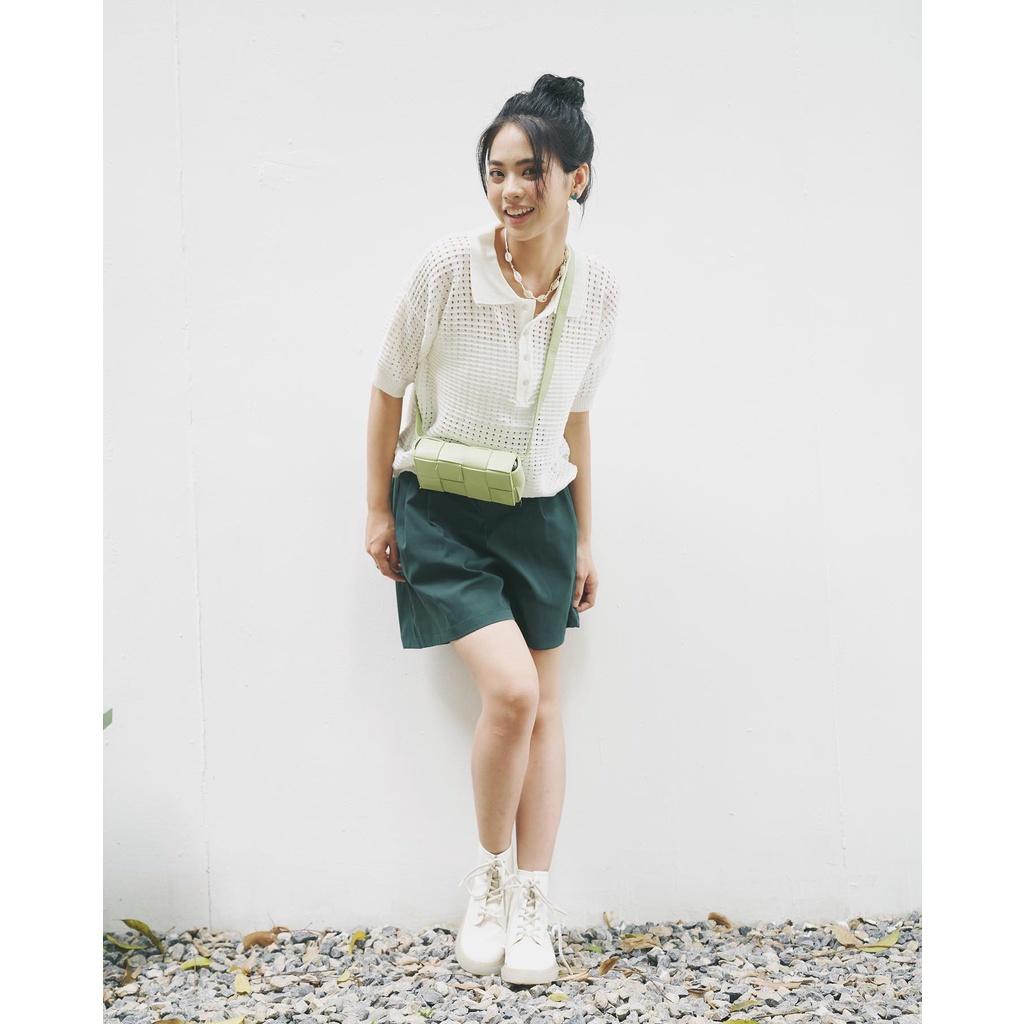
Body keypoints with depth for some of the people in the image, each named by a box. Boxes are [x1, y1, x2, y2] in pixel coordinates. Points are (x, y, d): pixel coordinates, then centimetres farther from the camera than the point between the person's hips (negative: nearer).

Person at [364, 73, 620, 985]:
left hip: (540, 514, 4)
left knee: (544, 709, 6)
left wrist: (583, 537, 11)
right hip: (443, 511, -4)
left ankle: (532, 909, 19)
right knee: (511, 689, -18)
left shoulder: (598, 288, -5)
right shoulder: (447, 269, -17)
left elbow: (576, 415, 7)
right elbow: (388, 388, -4)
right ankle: (489, 881, 8)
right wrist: (378, 510, 0)